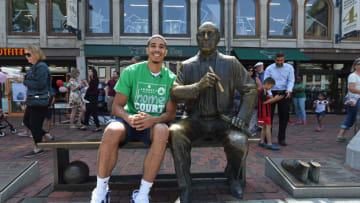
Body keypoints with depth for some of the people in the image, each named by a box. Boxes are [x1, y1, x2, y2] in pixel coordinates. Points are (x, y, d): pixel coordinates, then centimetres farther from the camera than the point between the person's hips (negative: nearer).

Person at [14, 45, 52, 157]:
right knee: (26, 121, 17)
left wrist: (24, 81, -14)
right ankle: (47, 137, 26)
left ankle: (37, 148, 15)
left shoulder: (41, 67, -16)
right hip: (32, 100, 10)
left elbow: (40, 84, -23)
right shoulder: (34, 67, 14)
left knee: (34, 124, -1)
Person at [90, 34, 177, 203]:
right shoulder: (131, 72, 0)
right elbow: (117, 106, -3)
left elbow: (171, 113, -2)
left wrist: (153, 119, -24)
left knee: (162, 131, -35)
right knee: (112, 131, -33)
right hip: (129, 121, 0)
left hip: (154, 124, 1)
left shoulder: (171, 78, 3)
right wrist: (129, 118, -26)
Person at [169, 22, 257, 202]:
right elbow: (174, 93, -4)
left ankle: (234, 176, 9)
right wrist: (198, 86, -23)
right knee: (175, 133, -30)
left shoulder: (230, 63, 5)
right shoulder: (187, 66, 8)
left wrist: (242, 118, -9)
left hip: (222, 120, 0)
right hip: (195, 120, 1)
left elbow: (250, 90, 5)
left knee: (239, 143, -29)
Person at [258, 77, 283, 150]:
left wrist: (276, 99, 8)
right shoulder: (262, 91, -14)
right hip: (264, 113, -11)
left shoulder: (265, 91, 18)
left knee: (264, 127, 13)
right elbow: (264, 101, -21)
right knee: (268, 126, -10)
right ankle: (269, 144, -8)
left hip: (266, 113, 11)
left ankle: (262, 142, 18)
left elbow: (268, 101, 20)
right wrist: (274, 98, -14)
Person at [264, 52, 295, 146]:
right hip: (272, 93, -1)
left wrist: (289, 90, -22)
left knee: (284, 116, 3)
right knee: (269, 115, 1)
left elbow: (291, 80, -3)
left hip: (284, 94, 1)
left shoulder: (289, 68, 4)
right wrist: (269, 93, -22)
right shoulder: (269, 69, 0)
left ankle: (281, 138, 15)